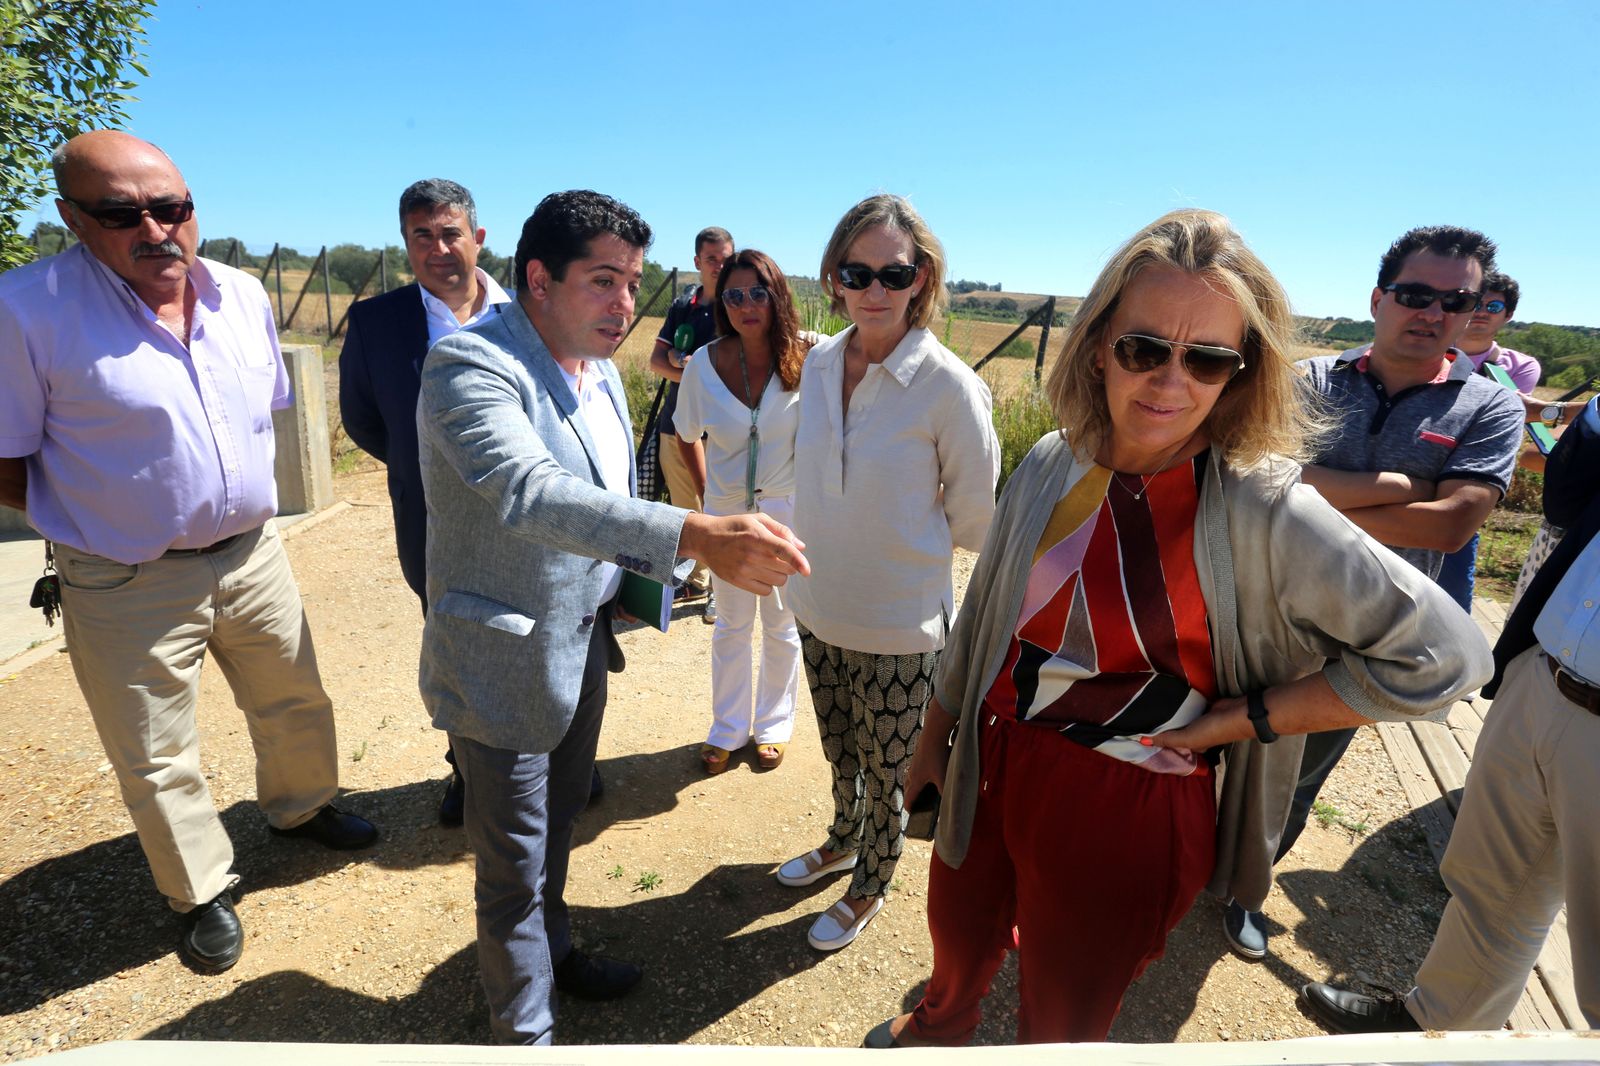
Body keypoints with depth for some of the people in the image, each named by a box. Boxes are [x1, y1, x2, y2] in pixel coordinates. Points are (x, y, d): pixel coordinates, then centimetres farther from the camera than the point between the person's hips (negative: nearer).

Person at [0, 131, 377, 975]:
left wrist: (239, 501, 8)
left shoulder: (244, 295, 0)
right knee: (158, 761, 12)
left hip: (253, 555, 5)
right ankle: (203, 892, 35)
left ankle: (300, 807, 48)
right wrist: (96, 514, -8)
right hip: (126, 585, -4)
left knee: (295, 703, 21)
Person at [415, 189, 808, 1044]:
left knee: (557, 826, 28)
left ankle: (552, 952, 53)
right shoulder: (470, 365, -23)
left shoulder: (599, 369, 4)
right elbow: (530, 493, -42)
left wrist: (633, 580, 4)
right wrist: (697, 536, -51)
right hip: (506, 667, -8)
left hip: (582, 646, 8)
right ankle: (524, 1032, 35)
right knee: (513, 866, 11)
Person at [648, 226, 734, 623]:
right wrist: (688, 376, -9)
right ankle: (695, 579, 25)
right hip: (675, 421, 5)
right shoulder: (682, 305, 14)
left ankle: (720, 588, 10)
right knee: (683, 508, 11)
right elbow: (656, 360, 11)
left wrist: (683, 360, -7)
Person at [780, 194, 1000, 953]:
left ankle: (869, 890, 42)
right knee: (839, 752, 25)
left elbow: (974, 519, -8)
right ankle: (843, 842, 54)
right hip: (820, 609, 5)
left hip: (900, 626, -4)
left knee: (885, 773, 15)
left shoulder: (949, 386, -19)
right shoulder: (818, 364, -3)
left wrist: (902, 544, 2)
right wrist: (823, 553, 8)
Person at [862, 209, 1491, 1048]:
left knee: (1058, 1028, 21)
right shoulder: (1050, 466, -7)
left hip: (1126, 816, -4)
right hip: (991, 772, 5)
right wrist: (935, 736, 14)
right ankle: (940, 1025, 66)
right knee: (958, 942, 31)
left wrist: (1248, 718, -17)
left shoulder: (1265, 512, -20)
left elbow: (1442, 653, -15)